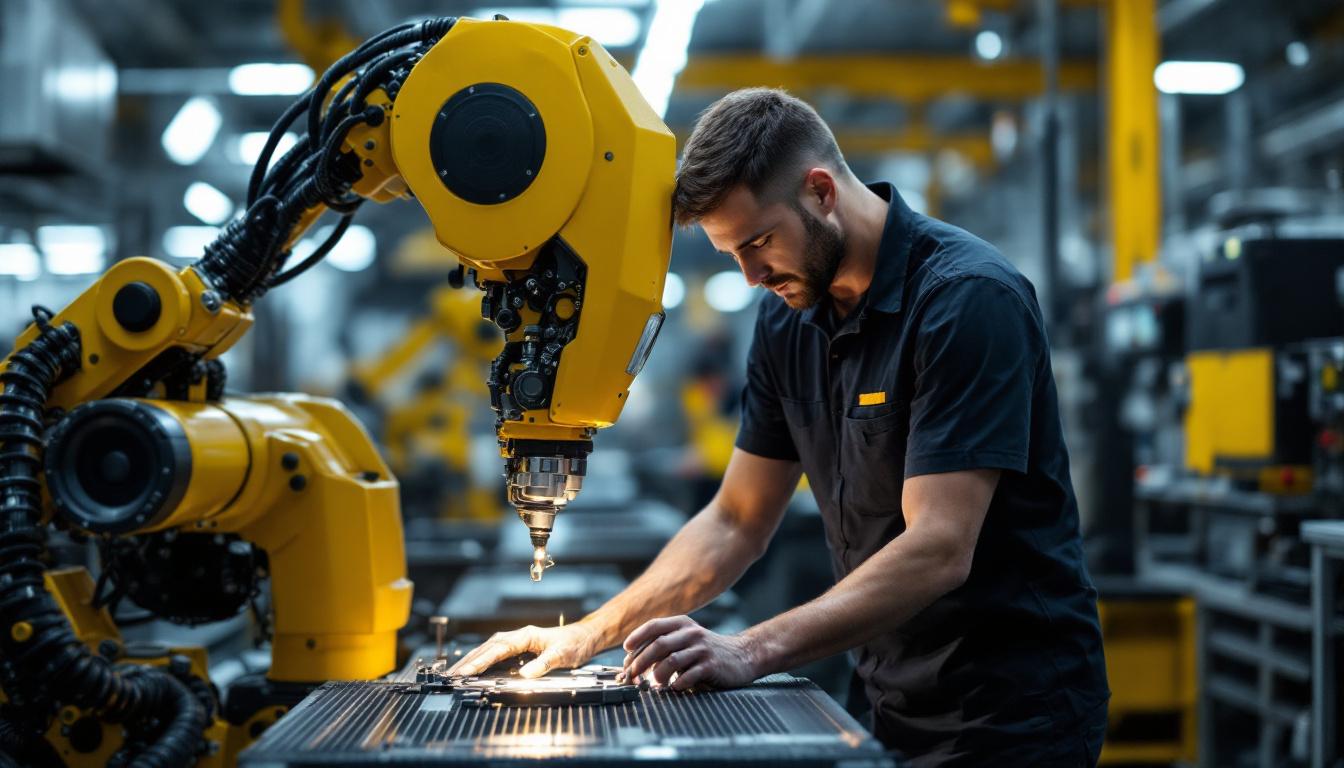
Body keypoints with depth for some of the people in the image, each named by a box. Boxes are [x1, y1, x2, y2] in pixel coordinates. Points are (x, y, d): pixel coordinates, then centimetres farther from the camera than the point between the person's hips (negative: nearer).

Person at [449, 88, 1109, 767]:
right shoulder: (788, 317, 4)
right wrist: (587, 634, -1)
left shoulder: (971, 297, -19)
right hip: (898, 705, 6)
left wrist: (751, 653, -34)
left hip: (1012, 708, -6)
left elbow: (939, 550, -26)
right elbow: (735, 524, 9)